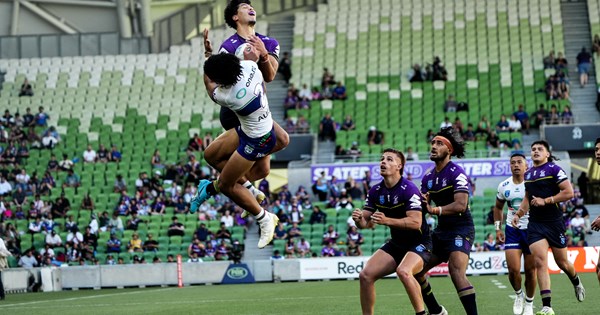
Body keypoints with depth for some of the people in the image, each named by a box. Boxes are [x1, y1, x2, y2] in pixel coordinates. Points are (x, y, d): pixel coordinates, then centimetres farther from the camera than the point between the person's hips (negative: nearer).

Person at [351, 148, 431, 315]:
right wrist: (359, 220, -23)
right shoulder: (376, 191, 0)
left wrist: (387, 220, -39)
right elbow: (366, 223, 2)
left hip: (419, 243, -7)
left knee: (403, 271, -35)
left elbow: (416, 222, -28)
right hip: (396, 243, 7)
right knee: (366, 275, -6)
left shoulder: (408, 189, -20)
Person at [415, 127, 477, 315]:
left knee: (456, 271, -28)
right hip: (441, 230, 9)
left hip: (460, 229, -9)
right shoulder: (428, 178, 10)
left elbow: (461, 205, -25)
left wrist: (434, 210, -35)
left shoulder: (456, 173, -13)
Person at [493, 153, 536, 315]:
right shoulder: (504, 186, 2)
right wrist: (498, 229, 7)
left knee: (530, 271, 3)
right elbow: (498, 207, 17)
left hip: (531, 229, -2)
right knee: (513, 270, -12)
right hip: (512, 230, 2)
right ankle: (518, 294, 18)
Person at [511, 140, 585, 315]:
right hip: (535, 224, 4)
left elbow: (569, 192, -14)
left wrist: (546, 201, -18)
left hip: (554, 222, -4)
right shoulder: (528, 174, 12)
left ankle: (577, 283, 43)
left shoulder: (554, 170, -7)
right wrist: (518, 214, 12)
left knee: (562, 262, 9)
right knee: (540, 262, -11)